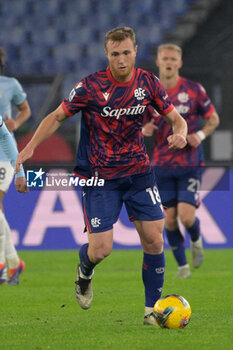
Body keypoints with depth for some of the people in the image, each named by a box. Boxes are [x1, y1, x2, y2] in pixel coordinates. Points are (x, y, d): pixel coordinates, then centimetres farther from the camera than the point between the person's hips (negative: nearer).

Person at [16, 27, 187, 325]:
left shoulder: (148, 83, -3)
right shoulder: (91, 86, -13)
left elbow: (175, 117, 6)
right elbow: (58, 116, -3)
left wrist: (180, 133, -18)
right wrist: (30, 148, -13)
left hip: (137, 171, 3)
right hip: (99, 176, -3)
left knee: (154, 239, -5)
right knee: (101, 249, -10)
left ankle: (152, 310, 9)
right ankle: (84, 272, 28)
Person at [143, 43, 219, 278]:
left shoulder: (194, 90, -3)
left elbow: (213, 119, 6)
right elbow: (140, 125, 11)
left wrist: (200, 135, -13)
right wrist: (144, 131, -13)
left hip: (190, 164, -2)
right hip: (162, 165, 2)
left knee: (186, 217, -13)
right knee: (170, 219, 0)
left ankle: (196, 240, 22)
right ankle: (182, 265, 16)